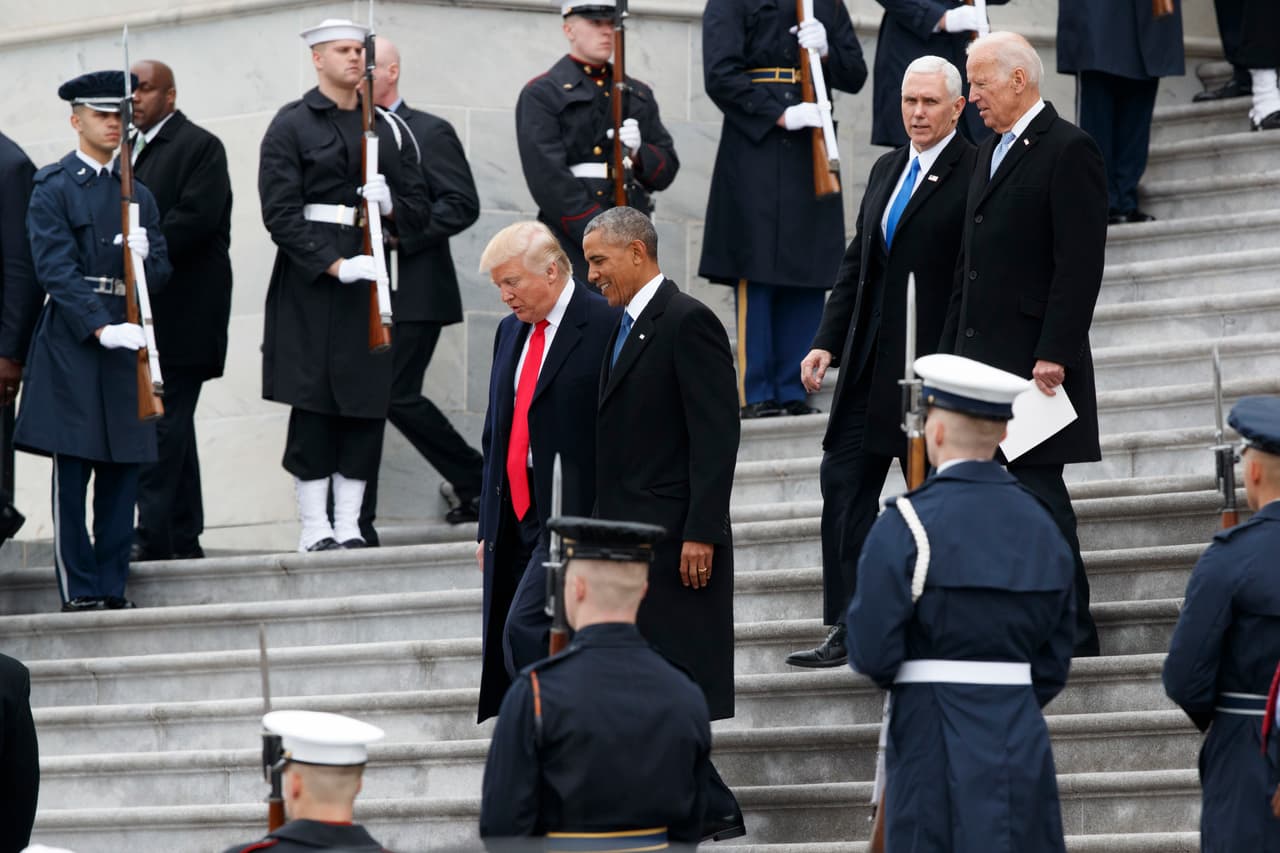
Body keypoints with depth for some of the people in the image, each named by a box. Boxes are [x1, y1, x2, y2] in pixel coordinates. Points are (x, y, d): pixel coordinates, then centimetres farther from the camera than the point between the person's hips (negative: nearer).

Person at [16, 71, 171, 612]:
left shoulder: (138, 195, 18)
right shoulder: (53, 188, 0)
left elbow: (159, 276, 16)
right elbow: (56, 269, -10)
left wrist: (142, 256, -8)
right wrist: (101, 326, -21)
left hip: (128, 343, 5)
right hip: (72, 344, -5)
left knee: (122, 474, 3)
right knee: (72, 472, -5)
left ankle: (113, 588, 8)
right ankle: (80, 591, -1)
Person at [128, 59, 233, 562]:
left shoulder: (199, 146, -6)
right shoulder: (132, 150, 19)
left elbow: (195, 218, -17)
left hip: (180, 308, -8)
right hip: (144, 307, 8)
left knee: (162, 421, -13)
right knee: (172, 425, 10)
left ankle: (152, 534, -15)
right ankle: (183, 537, 14)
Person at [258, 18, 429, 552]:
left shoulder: (384, 128, 15)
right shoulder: (292, 125, 1)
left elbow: (418, 211, 16)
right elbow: (280, 212, -8)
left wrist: (389, 205, -7)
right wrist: (334, 265, -17)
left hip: (372, 282, 4)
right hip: (309, 285, -4)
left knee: (366, 405, 1)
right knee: (313, 405, -4)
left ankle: (349, 525, 6)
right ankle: (315, 527, 0)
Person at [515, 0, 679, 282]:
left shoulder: (639, 95, 20)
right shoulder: (540, 95, 3)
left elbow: (666, 170, 16)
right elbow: (549, 179, -8)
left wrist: (637, 152, -8)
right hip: (572, 246, -5)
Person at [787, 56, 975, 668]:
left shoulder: (973, 175, -8)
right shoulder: (886, 171, 16)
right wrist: (828, 343, 9)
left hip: (933, 365, -8)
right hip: (870, 365, 8)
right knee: (844, 480, 3)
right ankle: (849, 629, 7)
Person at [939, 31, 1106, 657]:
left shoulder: (1067, 150, -9)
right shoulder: (991, 154, 19)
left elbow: (1080, 265, -16)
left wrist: (1054, 355, -20)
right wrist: (950, 354, 16)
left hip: (1032, 357, -8)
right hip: (981, 357, 9)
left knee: (1038, 487, -6)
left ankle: (1070, 631, -1)